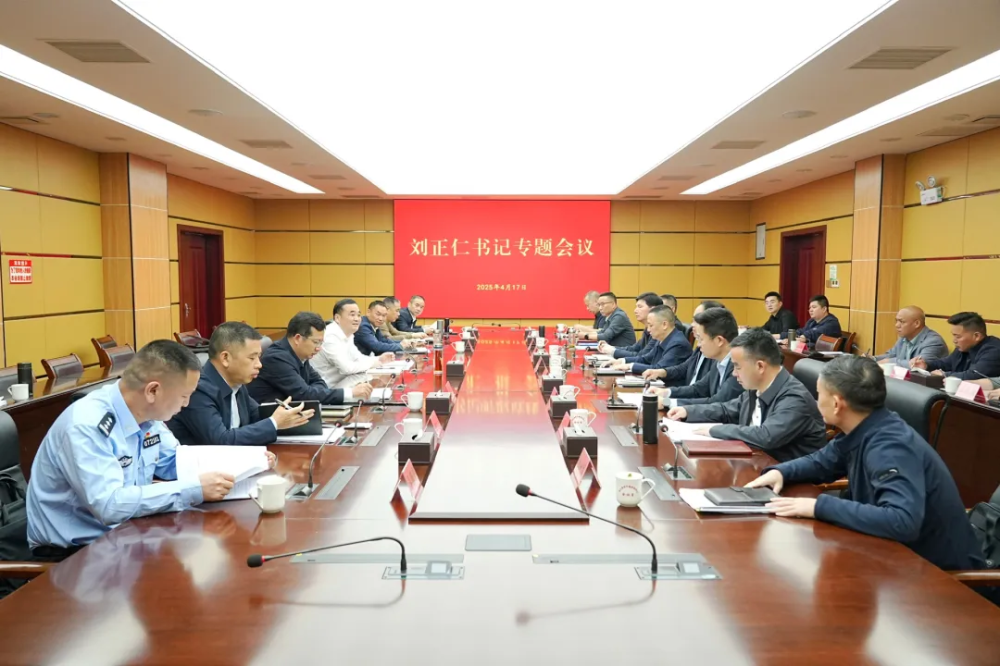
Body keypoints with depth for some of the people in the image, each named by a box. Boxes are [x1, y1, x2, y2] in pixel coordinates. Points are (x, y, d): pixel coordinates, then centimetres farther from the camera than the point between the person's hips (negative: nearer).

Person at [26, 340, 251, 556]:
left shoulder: (146, 415, -3)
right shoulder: (86, 425, -26)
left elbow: (175, 462, 11)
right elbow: (110, 505, -33)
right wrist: (195, 490, -32)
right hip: (73, 550, -7)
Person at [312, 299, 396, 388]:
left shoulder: (347, 334, 7)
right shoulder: (330, 336, -22)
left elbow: (358, 358, 16)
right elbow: (346, 367, -26)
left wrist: (379, 359, 0)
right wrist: (372, 363, -13)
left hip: (338, 383, 9)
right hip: (325, 388, -9)